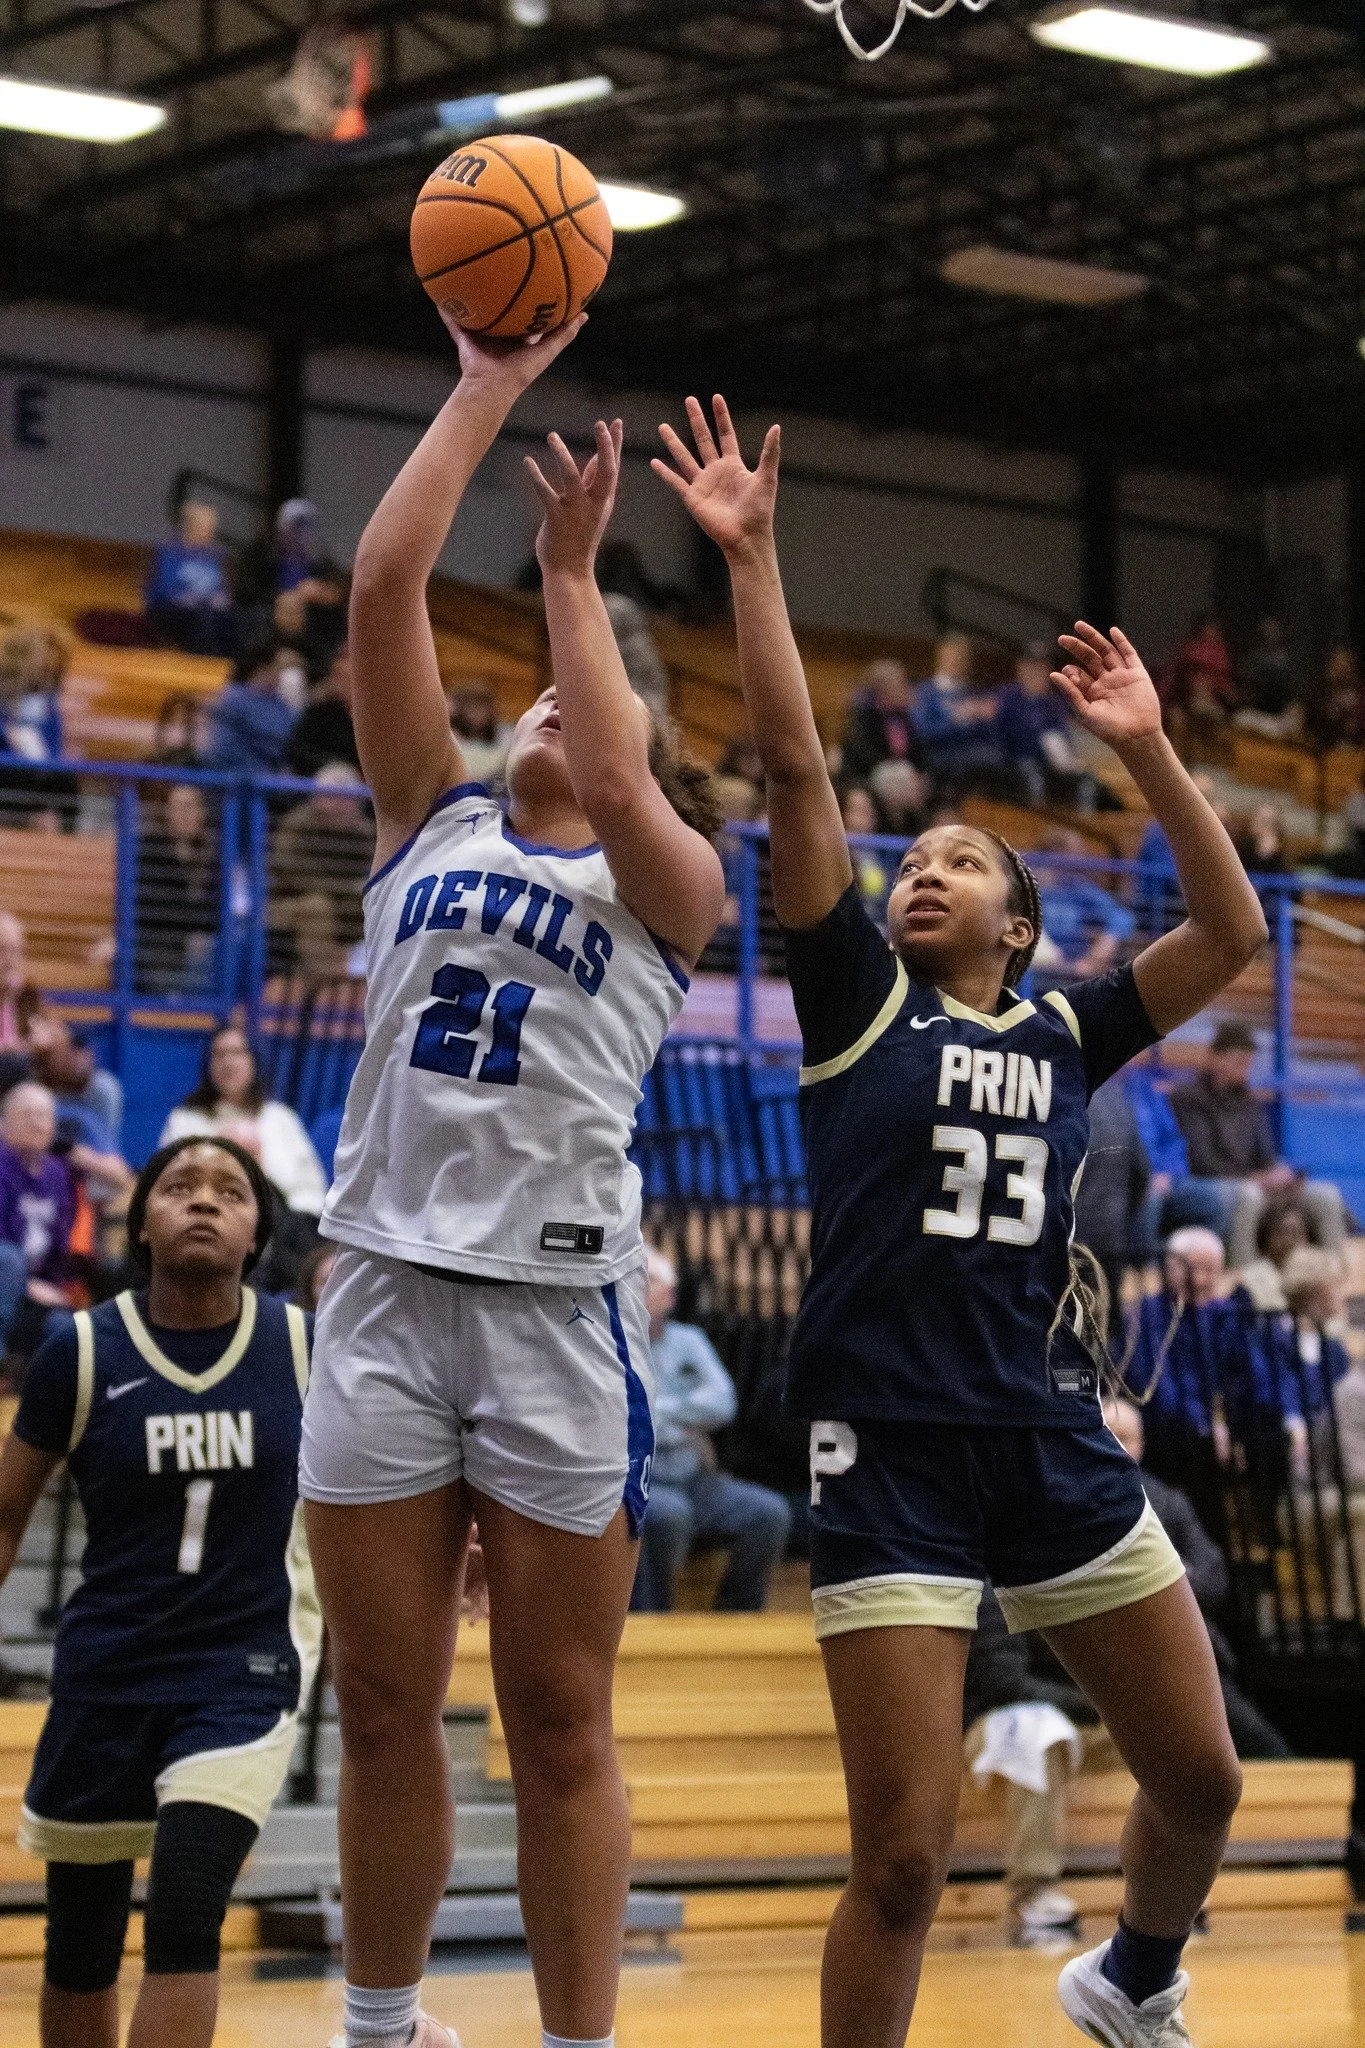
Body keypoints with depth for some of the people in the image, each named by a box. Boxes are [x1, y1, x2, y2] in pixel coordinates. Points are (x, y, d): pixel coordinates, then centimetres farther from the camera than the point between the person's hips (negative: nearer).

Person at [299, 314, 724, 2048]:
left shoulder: (665, 883, 7)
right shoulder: (435, 819, 15)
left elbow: (614, 791, -17)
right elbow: (383, 584, 5)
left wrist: (571, 579, -9)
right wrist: (486, 393, 4)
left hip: (559, 1301, -3)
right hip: (388, 1280, 3)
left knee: (559, 1723, 1)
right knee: (383, 1708, 7)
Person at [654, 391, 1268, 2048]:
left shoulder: (1062, 1035, 12)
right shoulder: (856, 996, 4)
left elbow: (1232, 936, 6)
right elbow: (795, 772, -4)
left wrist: (1146, 756, 1)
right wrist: (752, 561, -10)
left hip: (1053, 1436, 4)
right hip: (889, 1445, -4)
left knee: (1199, 1776, 11)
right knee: (904, 1859, -8)